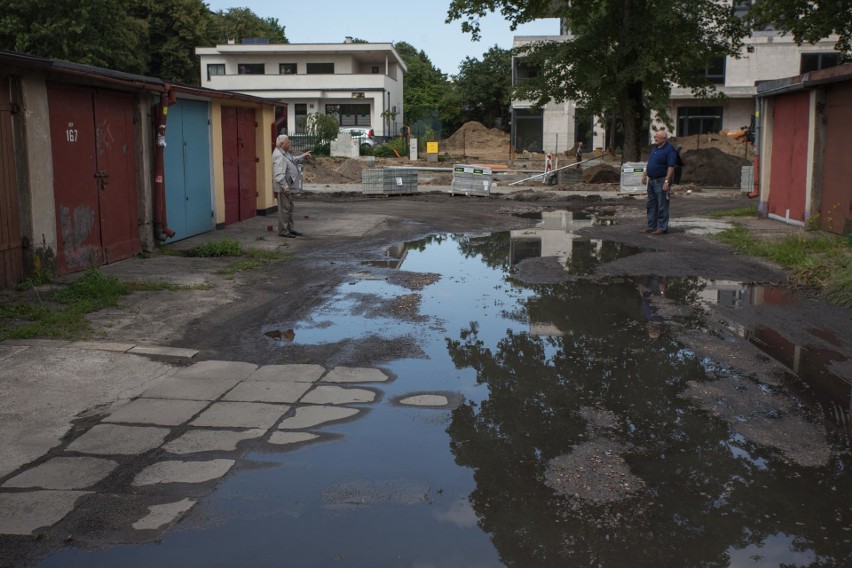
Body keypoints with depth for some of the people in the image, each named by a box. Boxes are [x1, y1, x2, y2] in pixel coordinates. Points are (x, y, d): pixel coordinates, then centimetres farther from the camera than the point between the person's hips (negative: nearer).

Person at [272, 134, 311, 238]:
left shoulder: (285, 153, 14)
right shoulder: (278, 156, -20)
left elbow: (294, 160, 31)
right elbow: (279, 174, -26)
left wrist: (303, 156, 18)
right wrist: (284, 186, -28)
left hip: (288, 186, 11)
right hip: (283, 188, -11)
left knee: (290, 208, 17)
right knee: (284, 209, -5)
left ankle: (291, 229, 25)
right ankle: (283, 230, 1)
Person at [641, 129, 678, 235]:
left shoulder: (669, 150, -13)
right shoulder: (654, 148, 13)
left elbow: (671, 167, -19)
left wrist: (667, 182, -24)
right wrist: (645, 175, 18)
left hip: (661, 181, -9)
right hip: (651, 180, 9)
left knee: (662, 206, -3)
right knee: (651, 205, 13)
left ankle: (662, 228, 2)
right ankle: (650, 226, 20)